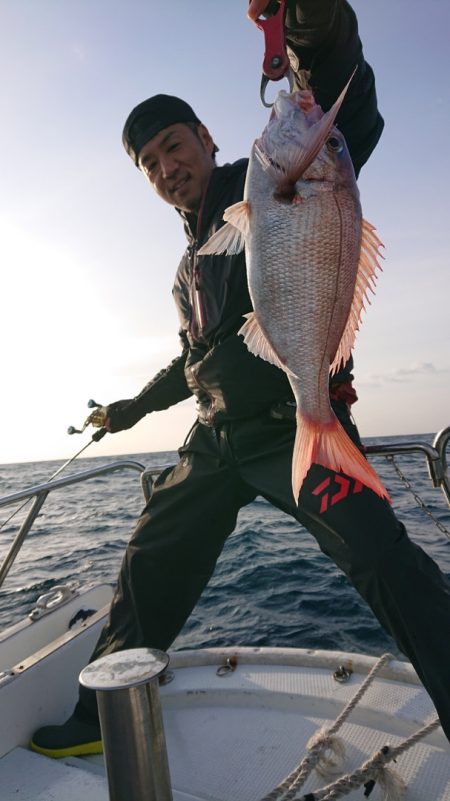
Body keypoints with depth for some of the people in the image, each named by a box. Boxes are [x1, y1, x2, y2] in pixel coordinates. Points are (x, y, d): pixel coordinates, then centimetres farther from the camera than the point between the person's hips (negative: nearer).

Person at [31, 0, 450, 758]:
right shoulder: (189, 263, 21)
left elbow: (351, 128, -17)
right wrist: (136, 407, 37)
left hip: (295, 421, -6)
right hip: (217, 438, 7)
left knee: (380, 555, -24)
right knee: (148, 563, 12)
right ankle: (102, 719, 30)